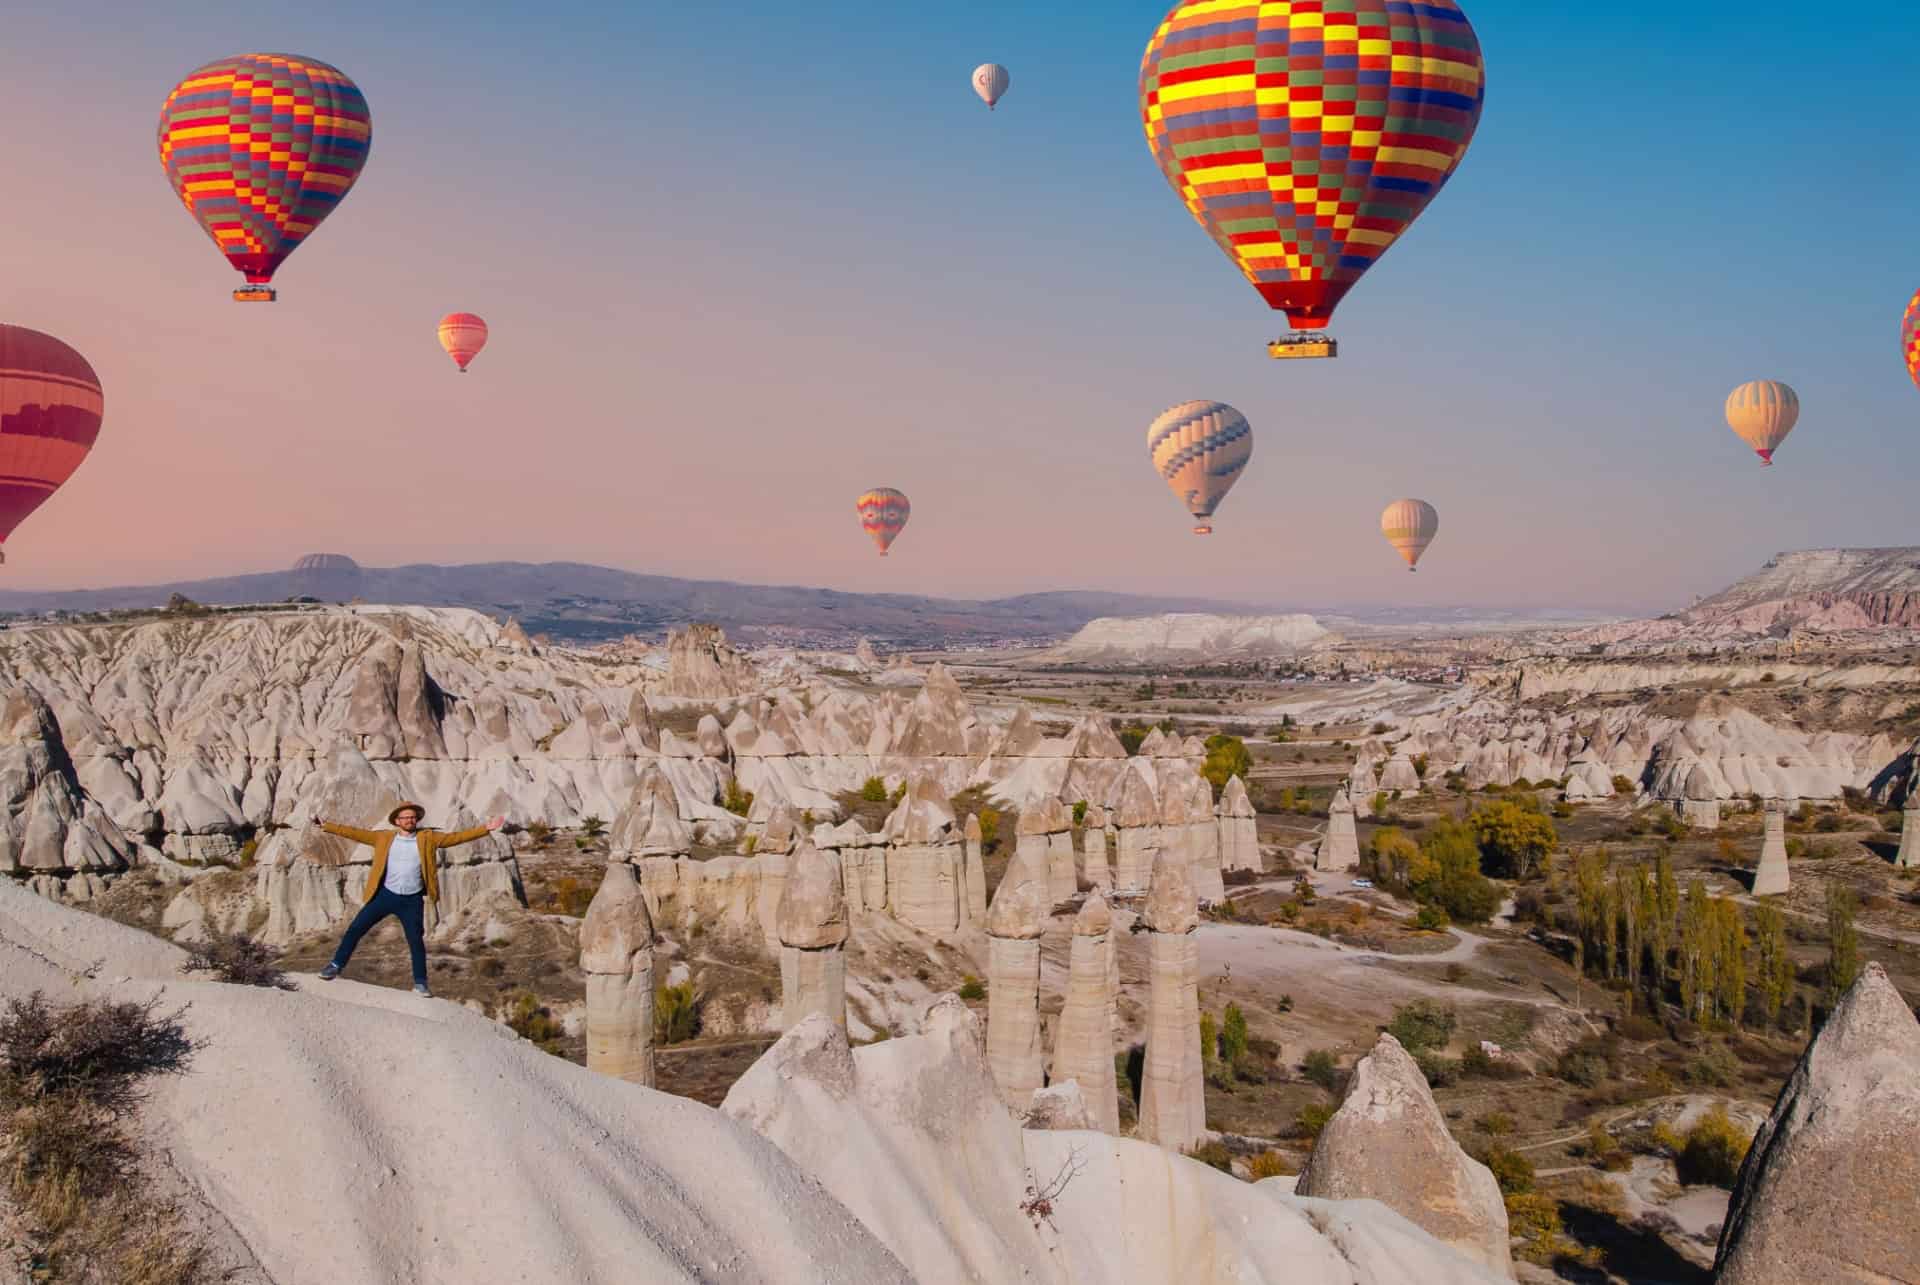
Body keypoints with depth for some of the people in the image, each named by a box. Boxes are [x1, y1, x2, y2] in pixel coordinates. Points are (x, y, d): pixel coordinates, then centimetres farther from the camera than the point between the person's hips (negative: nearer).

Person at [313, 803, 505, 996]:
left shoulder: (427, 838, 0)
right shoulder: (384, 837, 3)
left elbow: (456, 837, -5)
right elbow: (355, 833, 3)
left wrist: (486, 828, -13)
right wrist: (326, 826, -2)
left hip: (412, 900, -1)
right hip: (386, 895, 1)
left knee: (416, 941, 1)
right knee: (355, 928, 0)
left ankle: (420, 984, 12)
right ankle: (336, 965, 18)